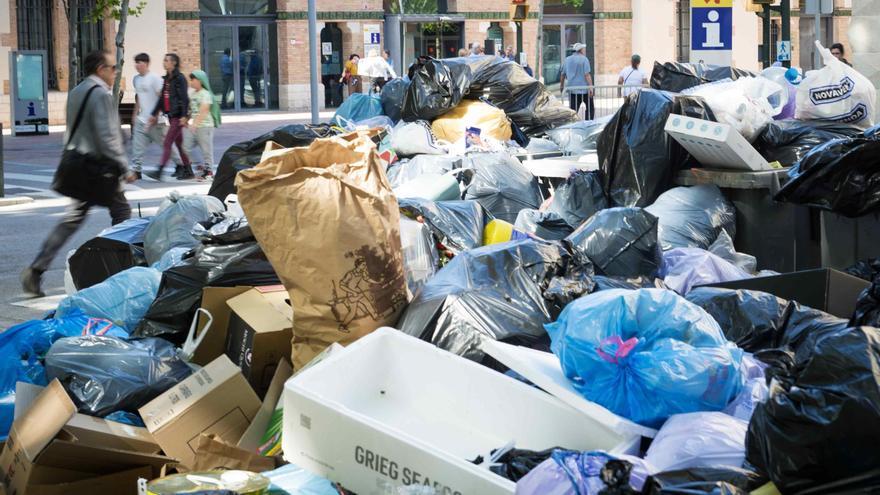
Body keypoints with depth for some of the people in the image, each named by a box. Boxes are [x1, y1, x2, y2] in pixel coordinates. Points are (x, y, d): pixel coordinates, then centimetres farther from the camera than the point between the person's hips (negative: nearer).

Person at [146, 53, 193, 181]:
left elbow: (184, 98, -17)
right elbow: (162, 98, 18)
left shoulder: (179, 78, -12)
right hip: (171, 115, 9)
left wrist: (184, 116, -23)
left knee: (167, 143, -10)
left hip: (177, 116, -9)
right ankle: (188, 171, 20)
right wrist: (154, 114, 18)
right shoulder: (167, 79, 13)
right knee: (179, 144, 13)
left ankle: (159, 172, -10)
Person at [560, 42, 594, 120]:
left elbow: (563, 75, 15)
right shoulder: (584, 59, -7)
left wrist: (561, 86, 27)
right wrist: (590, 87, -15)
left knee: (573, 110, 2)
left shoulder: (567, 60, 10)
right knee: (590, 108, 11)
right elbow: (587, 75, -14)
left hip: (572, 89, 4)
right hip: (584, 89, -4)